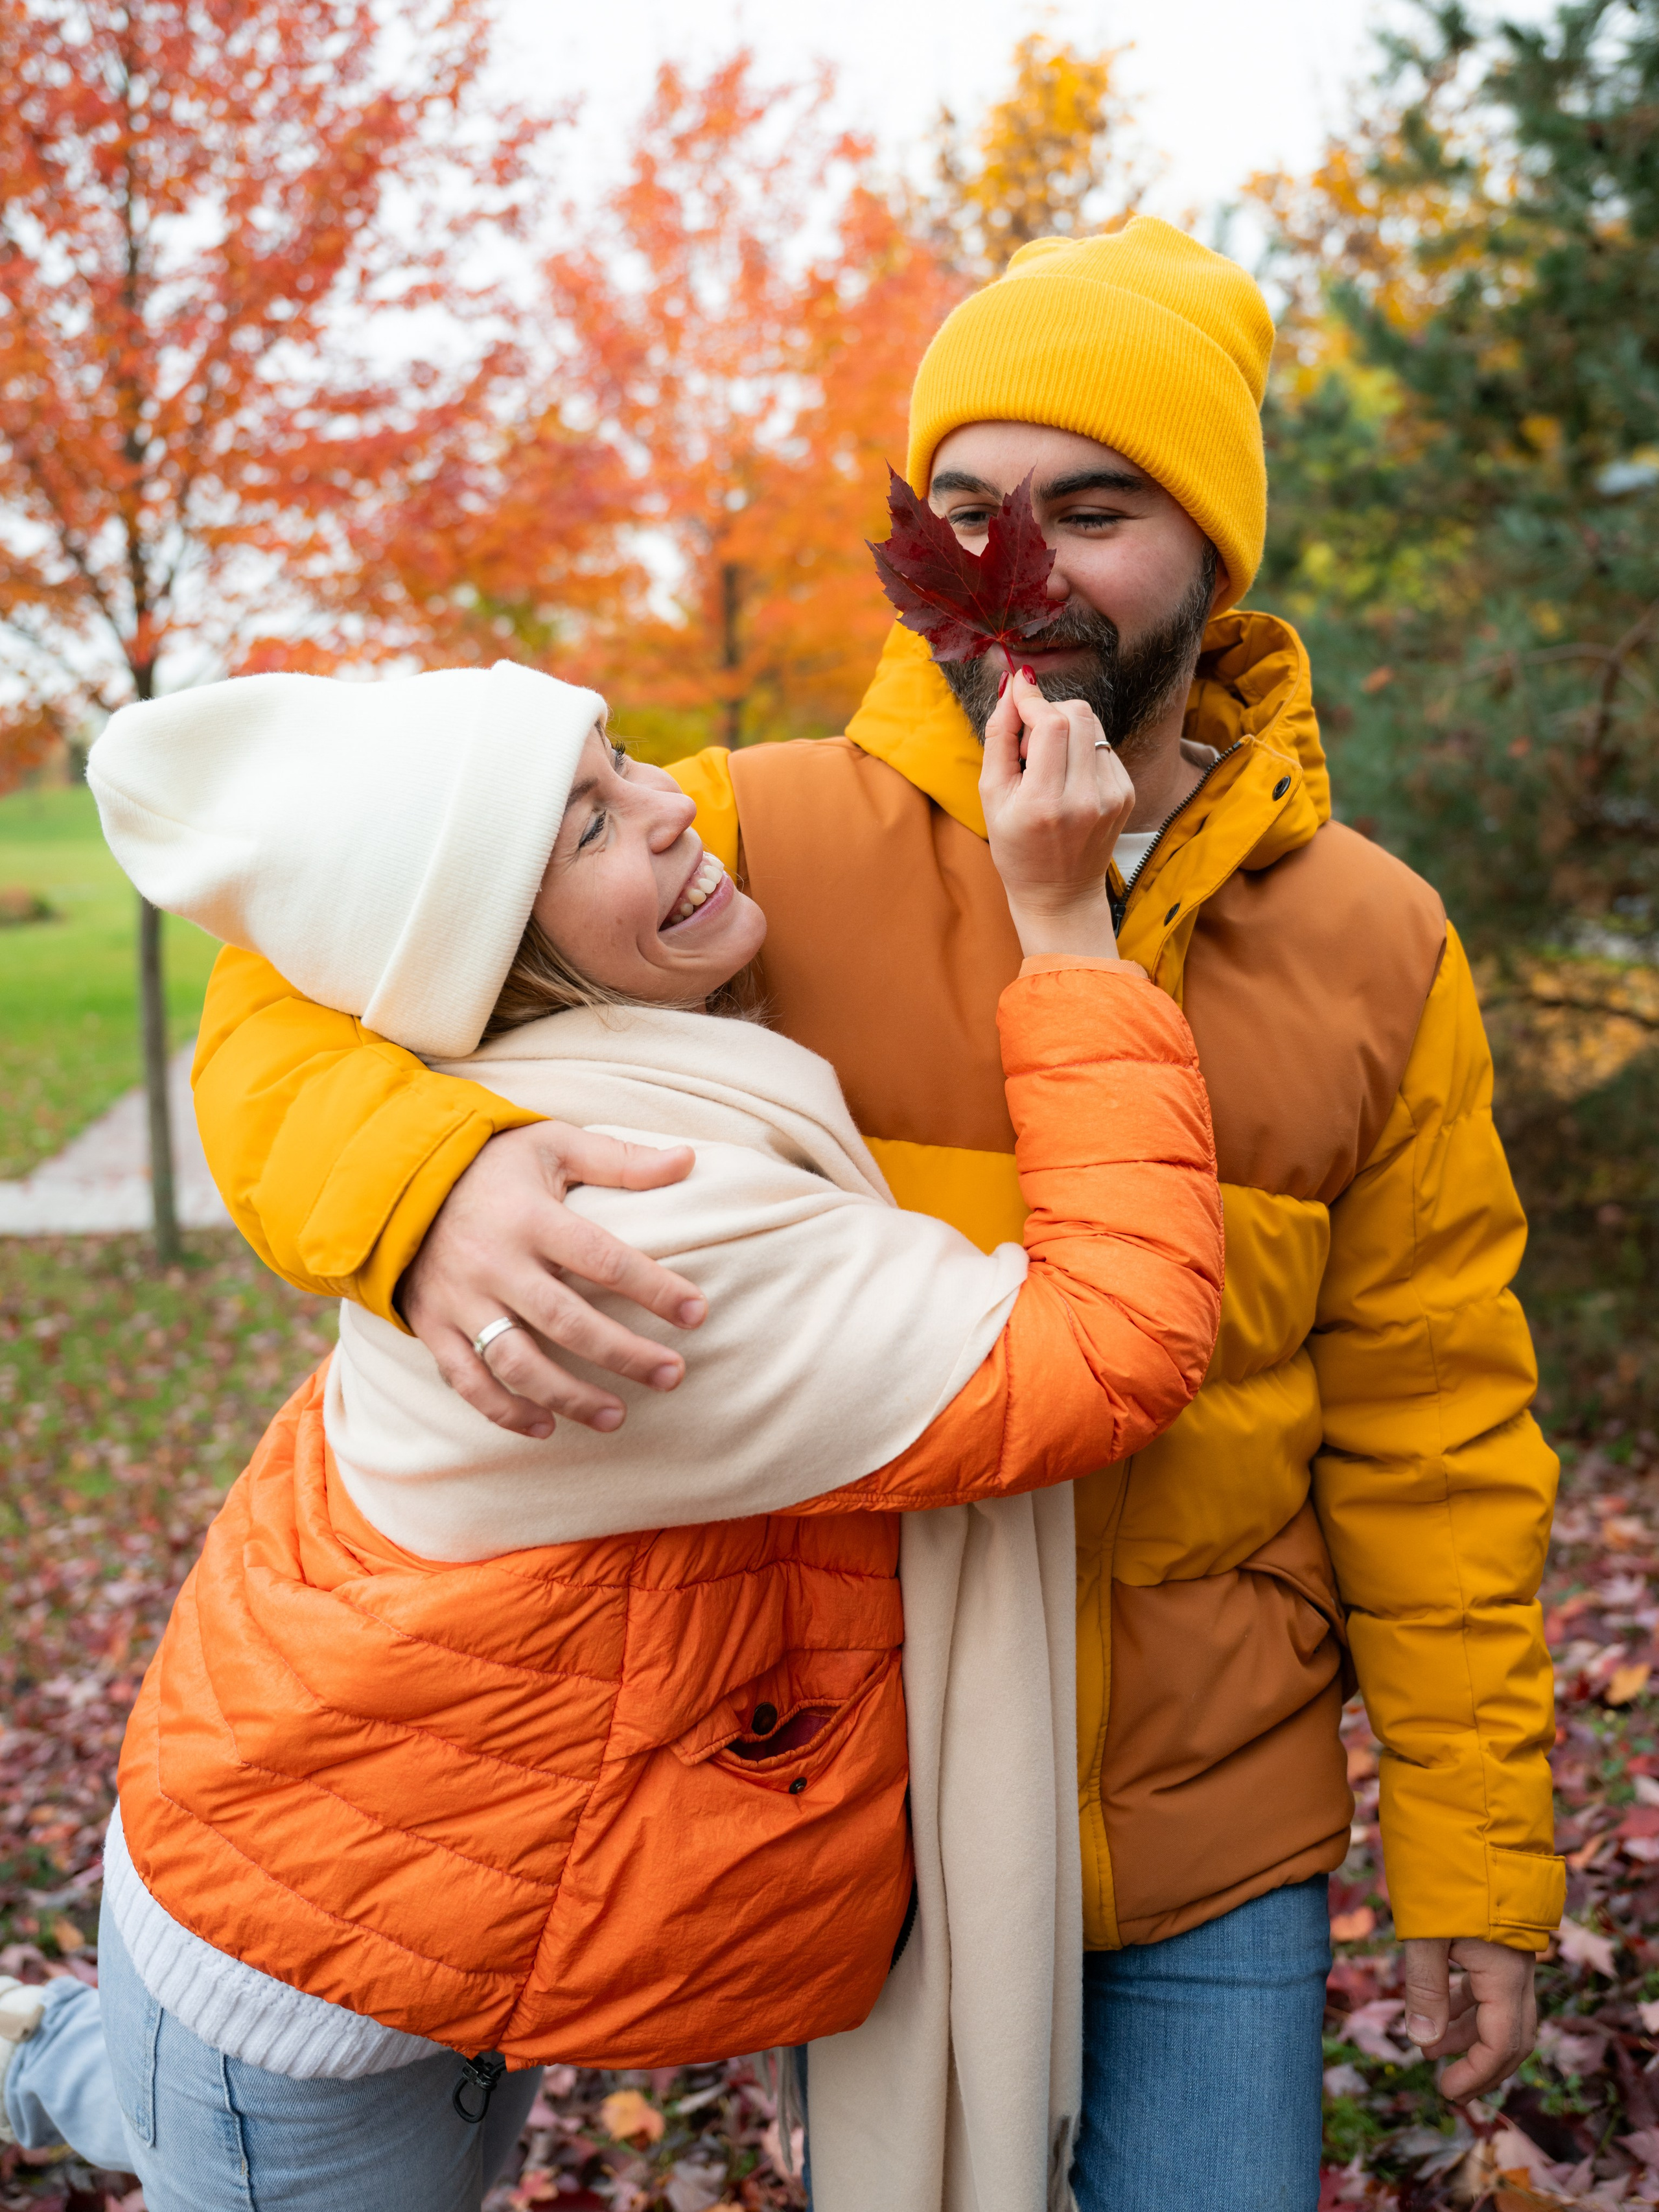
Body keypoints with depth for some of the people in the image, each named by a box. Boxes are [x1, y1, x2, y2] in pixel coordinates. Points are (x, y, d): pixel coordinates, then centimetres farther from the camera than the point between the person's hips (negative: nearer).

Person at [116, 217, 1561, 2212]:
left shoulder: (1374, 949, -5)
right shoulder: (761, 843, -12)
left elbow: (1430, 1430, 0)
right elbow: (296, 996, -15)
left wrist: (1477, 1862, 3)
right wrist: (430, 1182, -38)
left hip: (1217, 1836, 1)